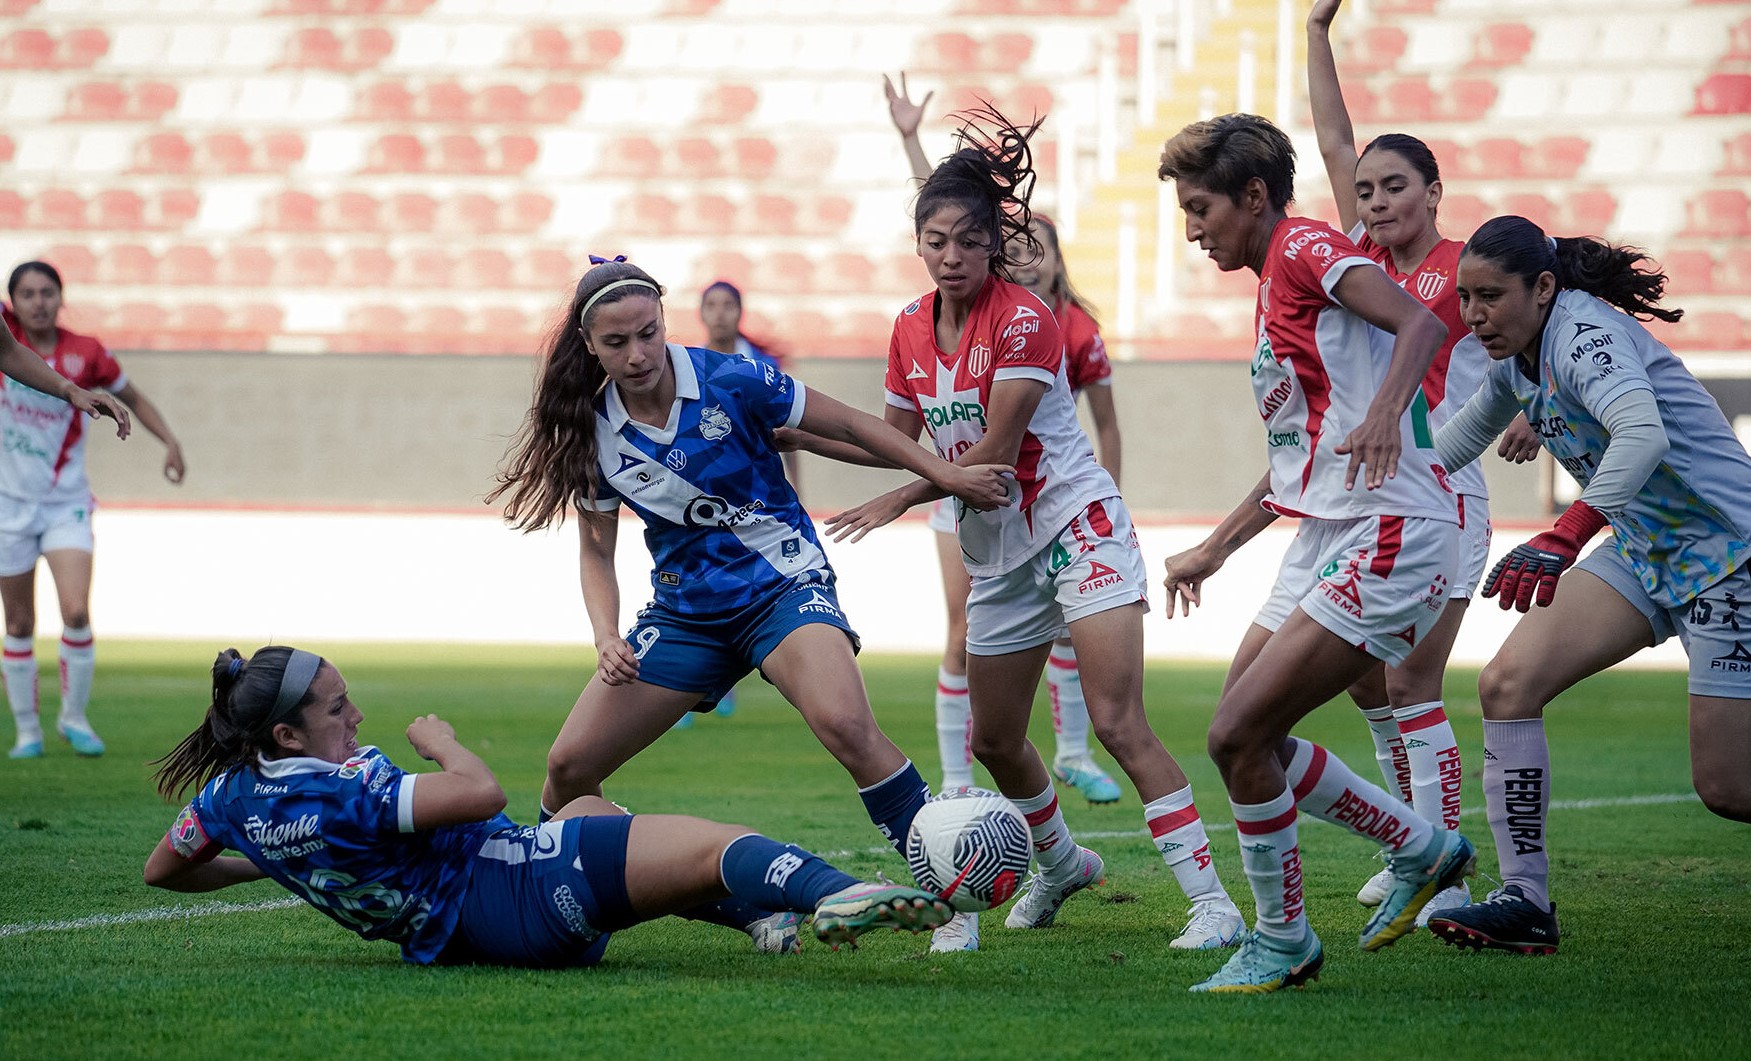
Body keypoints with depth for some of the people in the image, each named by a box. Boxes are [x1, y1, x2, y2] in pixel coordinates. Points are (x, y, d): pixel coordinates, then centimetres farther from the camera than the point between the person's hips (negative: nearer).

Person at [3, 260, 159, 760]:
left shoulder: (86, 354, -6)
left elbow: (132, 397, 8)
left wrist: (169, 441, -3)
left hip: (65, 503, -1)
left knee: (76, 612, -16)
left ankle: (74, 716, 3)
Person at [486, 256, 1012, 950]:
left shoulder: (731, 382, -14)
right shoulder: (593, 431, -3)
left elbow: (850, 426, -3)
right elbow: (596, 550, 8)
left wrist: (948, 476, -3)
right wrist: (607, 637, -9)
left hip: (785, 586, -4)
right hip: (685, 612, 4)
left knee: (845, 725, -33)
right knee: (568, 768, -4)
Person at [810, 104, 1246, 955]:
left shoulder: (1023, 319, -16)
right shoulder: (912, 329, 4)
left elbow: (996, 449, -19)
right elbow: (897, 437, 17)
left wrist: (901, 500, -17)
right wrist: (796, 435, 10)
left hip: (1078, 529, -8)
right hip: (997, 555, 8)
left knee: (1118, 723, -20)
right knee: (994, 740, 15)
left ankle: (1213, 901, -22)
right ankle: (1062, 864, 43)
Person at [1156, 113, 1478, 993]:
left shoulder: (1306, 248, -7)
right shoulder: (1277, 285, 22)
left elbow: (1420, 323, -25)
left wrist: (1384, 413, -42)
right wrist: (1212, 552, 33)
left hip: (1388, 539, -10)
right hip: (1328, 540, 10)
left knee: (1239, 734, -11)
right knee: (1246, 736, 10)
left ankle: (1282, 942, 4)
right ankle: (1421, 850, 23)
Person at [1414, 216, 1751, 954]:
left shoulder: (1584, 334, -24)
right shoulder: (1517, 354, 4)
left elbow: (1643, 434, -44)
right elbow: (1467, 431, 26)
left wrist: (1563, 540, -54)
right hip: (1641, 551, 9)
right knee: (1508, 685, -8)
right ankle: (1526, 901, -5)